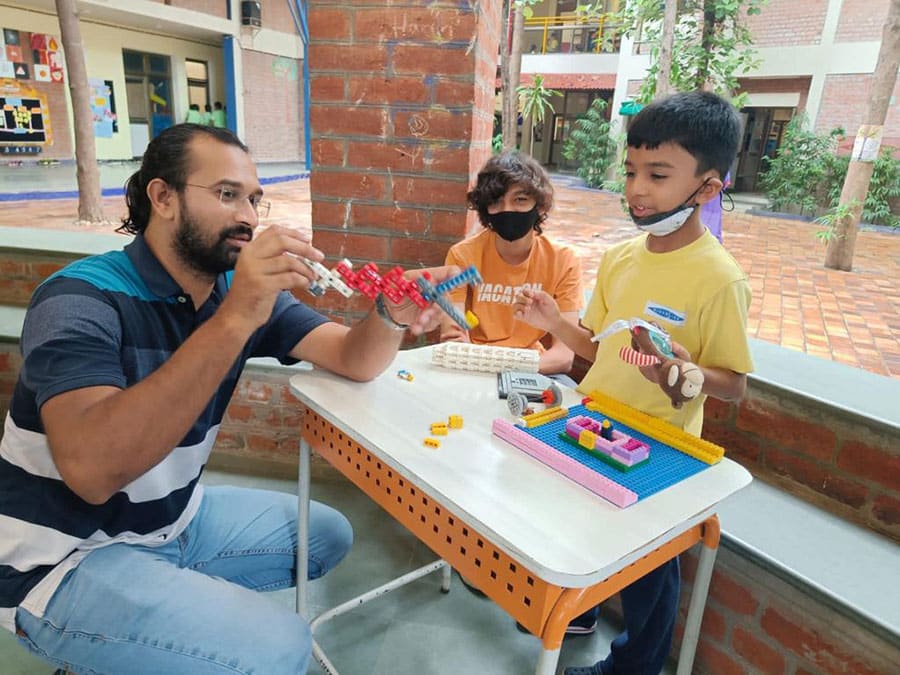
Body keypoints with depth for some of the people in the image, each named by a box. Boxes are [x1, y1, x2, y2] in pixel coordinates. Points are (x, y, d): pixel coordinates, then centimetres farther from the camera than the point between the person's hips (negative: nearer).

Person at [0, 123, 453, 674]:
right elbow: (92, 470, -38)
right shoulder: (81, 299, -22)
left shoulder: (243, 290, -3)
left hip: (176, 519, 7)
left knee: (328, 535, 11)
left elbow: (353, 360, -7)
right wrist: (232, 321, -44)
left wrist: (393, 315, -31)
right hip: (67, 559, -7)